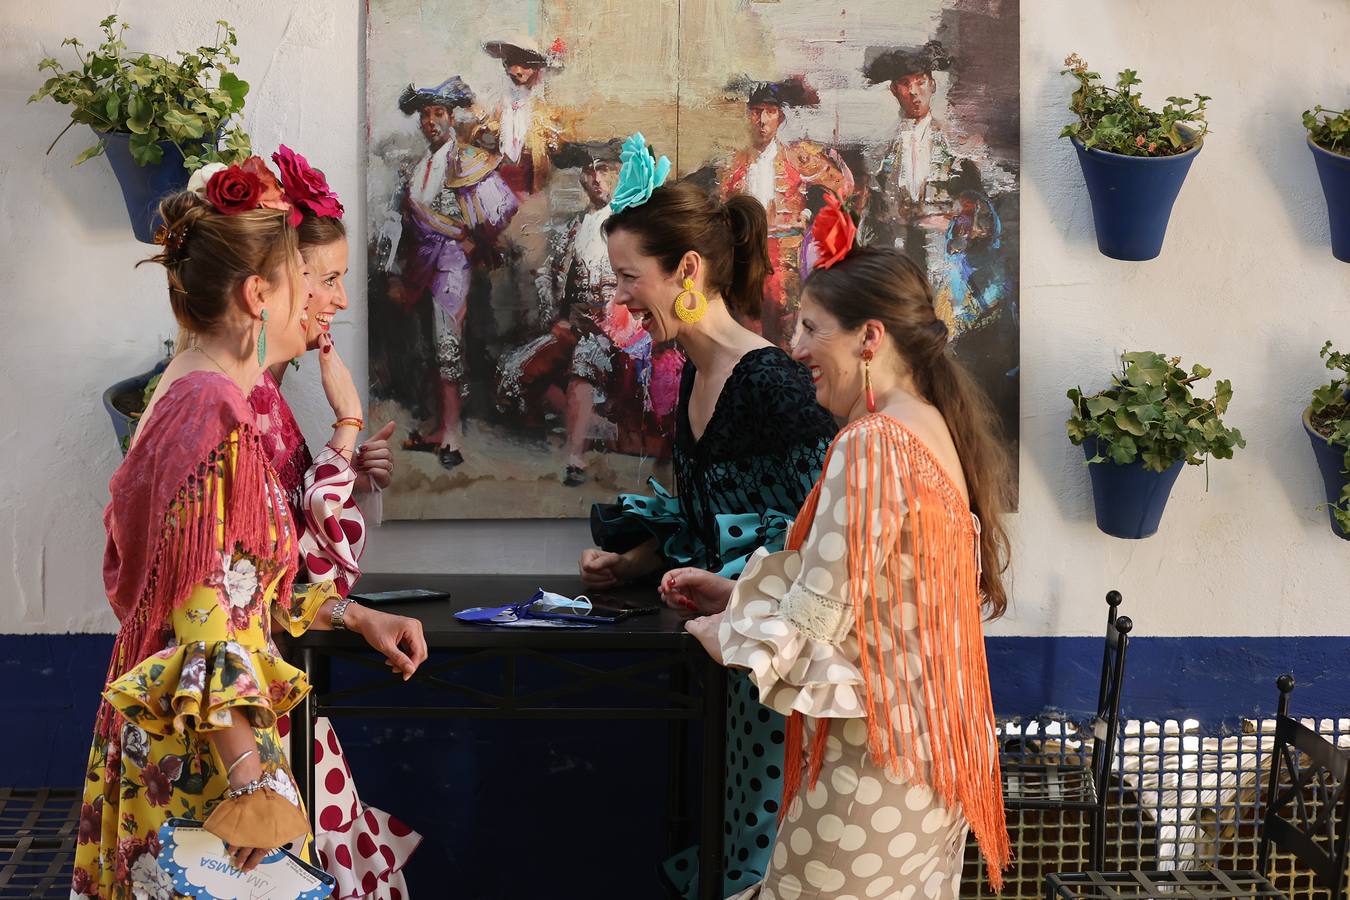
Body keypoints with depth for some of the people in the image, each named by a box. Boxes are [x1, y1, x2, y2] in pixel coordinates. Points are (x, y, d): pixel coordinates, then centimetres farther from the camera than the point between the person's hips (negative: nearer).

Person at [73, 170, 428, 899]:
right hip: (196, 753, -10)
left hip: (157, 726, 10)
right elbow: (211, 610, -22)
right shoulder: (217, 412, -19)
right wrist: (251, 783, -23)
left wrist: (352, 616, 14)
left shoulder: (186, 394, 11)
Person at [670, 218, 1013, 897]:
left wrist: (723, 632, 0)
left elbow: (819, 610, -19)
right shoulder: (935, 427, 10)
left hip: (874, 754, -10)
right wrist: (735, 592, 15)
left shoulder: (872, 445, -20)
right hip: (931, 738, 10)